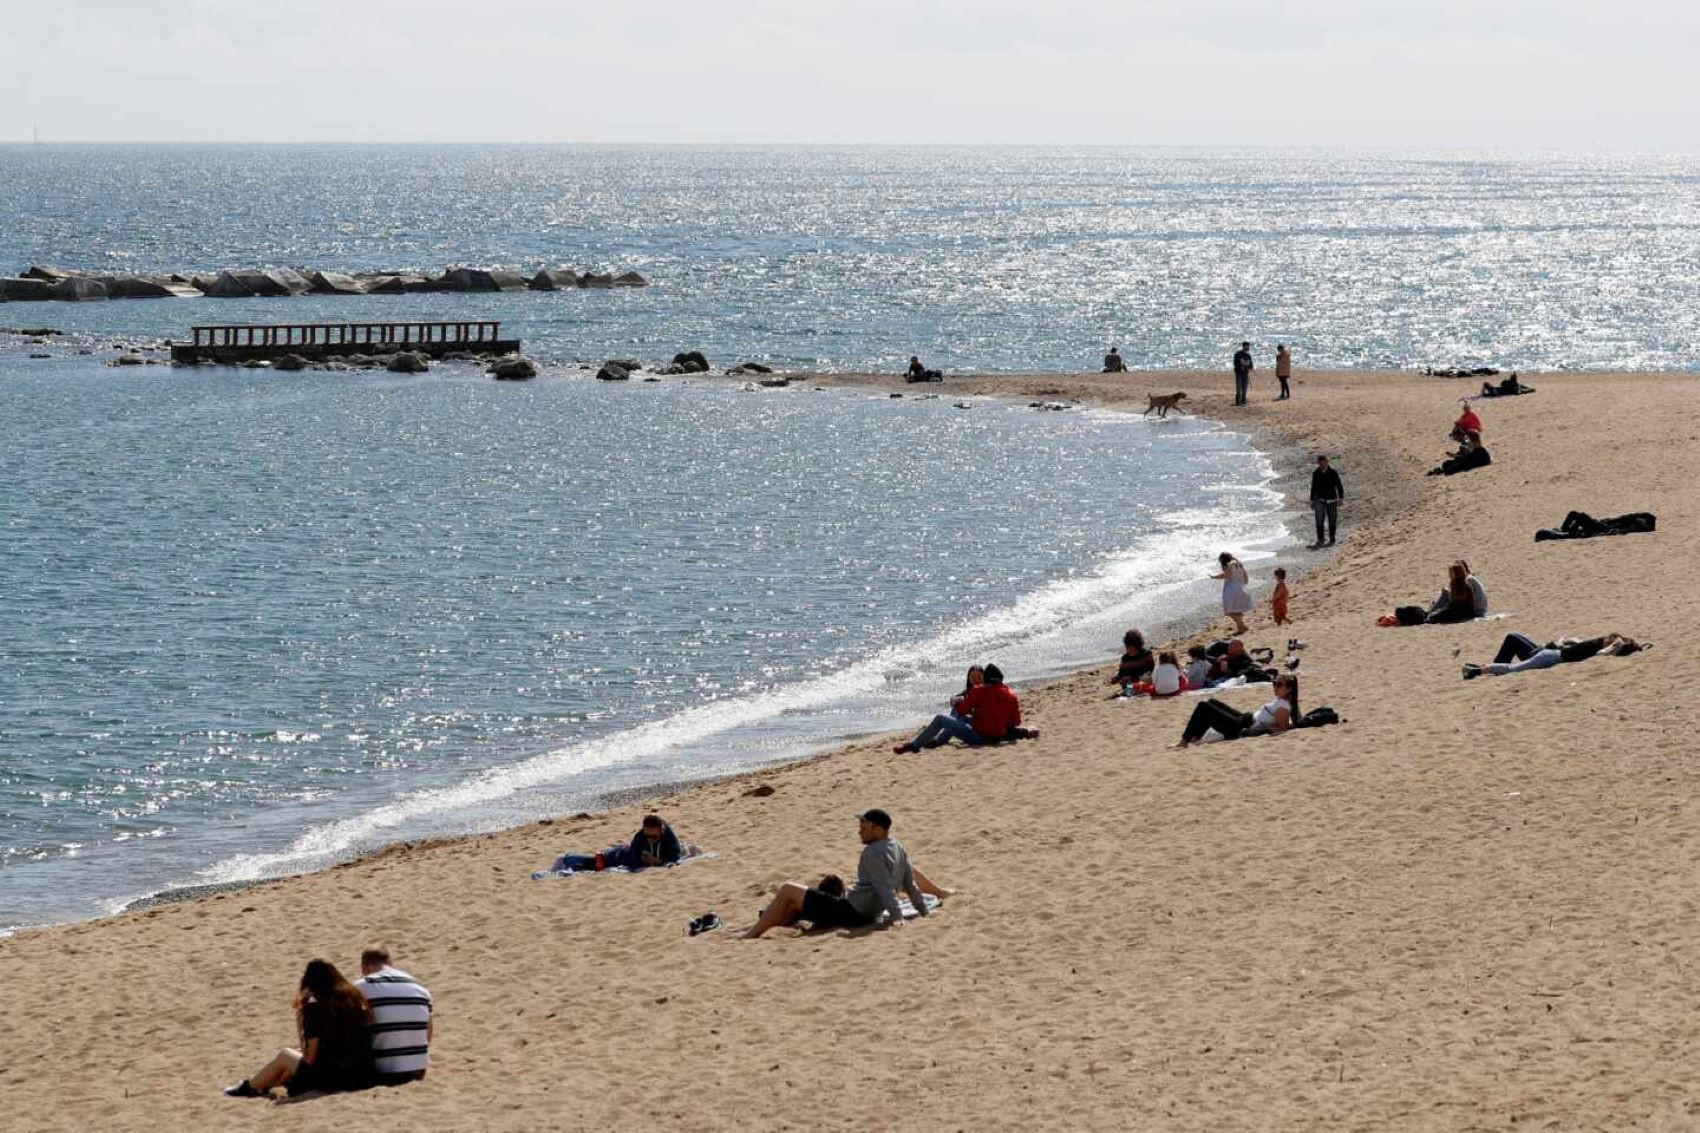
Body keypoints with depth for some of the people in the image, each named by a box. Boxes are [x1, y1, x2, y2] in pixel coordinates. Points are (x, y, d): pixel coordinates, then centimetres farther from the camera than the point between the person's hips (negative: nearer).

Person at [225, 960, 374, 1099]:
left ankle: (249, 1086, 43)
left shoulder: (315, 1005, -11)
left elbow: (310, 1057, -10)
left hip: (332, 1079, -6)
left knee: (285, 1055, 18)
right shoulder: (355, 999, 6)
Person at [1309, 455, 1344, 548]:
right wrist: (1312, 501, 13)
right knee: (1319, 520, -14)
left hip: (1331, 500, -1)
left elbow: (1339, 486, 1)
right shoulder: (1316, 473, 4)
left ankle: (1331, 540, 20)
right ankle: (1320, 540, -13)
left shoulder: (1333, 473, -3)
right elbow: (1313, 487, 13)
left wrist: (1340, 498, -8)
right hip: (1320, 500, 1)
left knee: (1332, 521, 5)